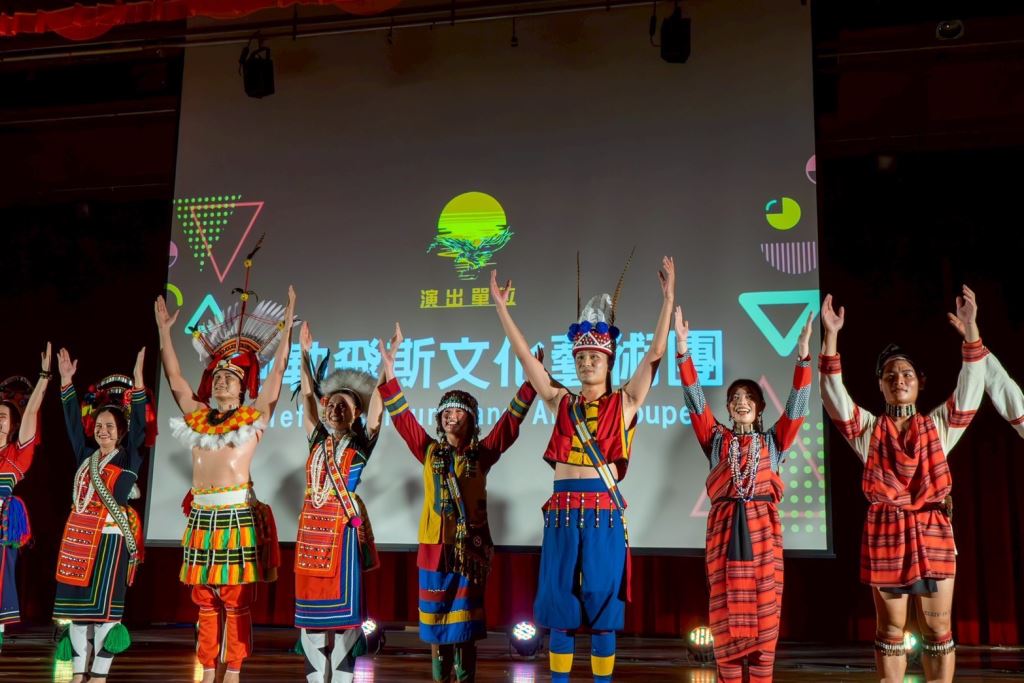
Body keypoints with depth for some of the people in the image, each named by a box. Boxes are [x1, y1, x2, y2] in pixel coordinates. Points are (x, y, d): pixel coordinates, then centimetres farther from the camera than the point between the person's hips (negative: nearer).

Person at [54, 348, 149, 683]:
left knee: (104, 606, -2)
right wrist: (66, 381, 10)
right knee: (78, 605, 7)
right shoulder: (86, 456, 13)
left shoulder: (129, 458, 1)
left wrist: (138, 379, -18)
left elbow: (138, 423, -10)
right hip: (77, 537, 5)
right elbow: (73, 422, 14)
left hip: (109, 538, -5)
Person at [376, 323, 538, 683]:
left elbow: (512, 419, -1)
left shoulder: (482, 454, 3)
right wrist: (389, 371, -3)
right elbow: (402, 416, 4)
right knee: (436, 624, 6)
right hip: (435, 548, 2)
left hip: (471, 549, -1)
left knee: (465, 628, 4)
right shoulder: (429, 451, 6)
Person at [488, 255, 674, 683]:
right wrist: (501, 307, 4)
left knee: (601, 604, 3)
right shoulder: (561, 402, 10)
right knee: (560, 603, 5)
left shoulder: (624, 402, 5)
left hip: (604, 512, -2)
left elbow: (654, 354, -2)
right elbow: (525, 357, 7)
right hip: (561, 512, 2)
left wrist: (668, 299, -8)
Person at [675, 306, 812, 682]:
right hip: (724, 528, 0)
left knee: (764, 612, 0)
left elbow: (797, 405, 2)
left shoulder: (773, 440, 12)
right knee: (727, 613, 1)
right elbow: (695, 399, 3)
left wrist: (803, 352, -10)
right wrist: (682, 347, -7)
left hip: (762, 528, 0)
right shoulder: (716, 439, 12)